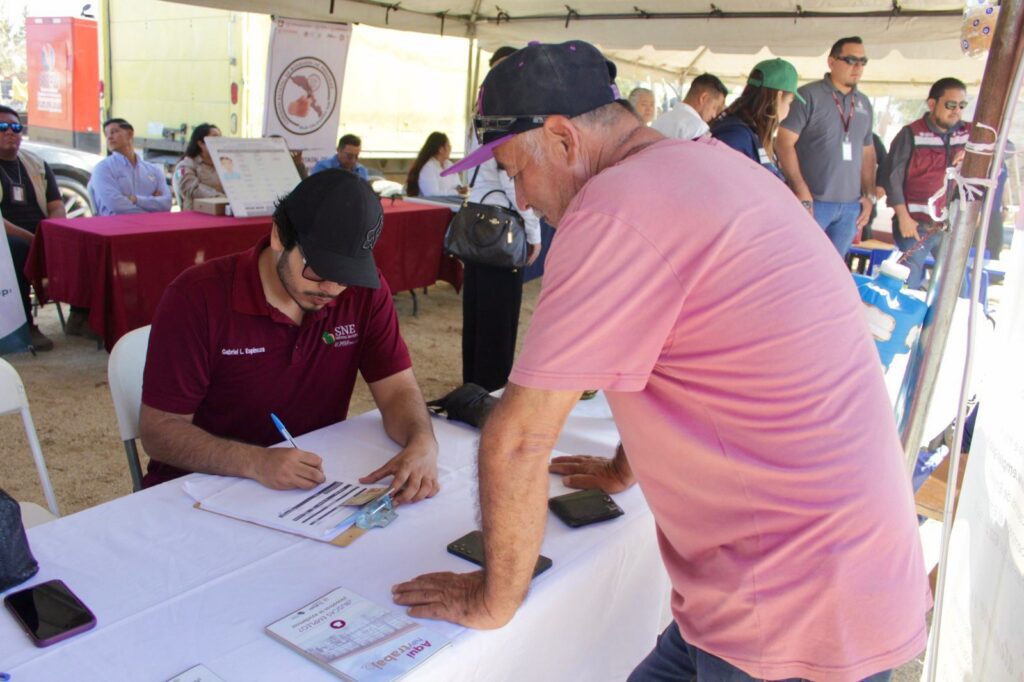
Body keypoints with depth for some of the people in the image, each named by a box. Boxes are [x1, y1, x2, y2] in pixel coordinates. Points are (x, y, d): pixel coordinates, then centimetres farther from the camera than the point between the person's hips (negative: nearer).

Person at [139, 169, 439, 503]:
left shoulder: (365, 290, -6)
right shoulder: (196, 297, -16)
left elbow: (397, 389, -4)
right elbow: (159, 430, -15)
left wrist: (423, 443, -27)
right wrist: (256, 462, -32)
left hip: (311, 485, 2)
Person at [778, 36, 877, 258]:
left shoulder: (864, 104, 14)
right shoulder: (809, 96, -4)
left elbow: (867, 152, 20)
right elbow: (784, 143, -10)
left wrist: (870, 195, 11)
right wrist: (802, 191, -15)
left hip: (851, 206, 6)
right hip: (813, 202, -5)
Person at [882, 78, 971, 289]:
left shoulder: (968, 134, 10)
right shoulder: (911, 135, -2)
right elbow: (893, 178, -5)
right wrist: (903, 217, -11)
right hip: (916, 225, -4)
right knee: (907, 285, -6)